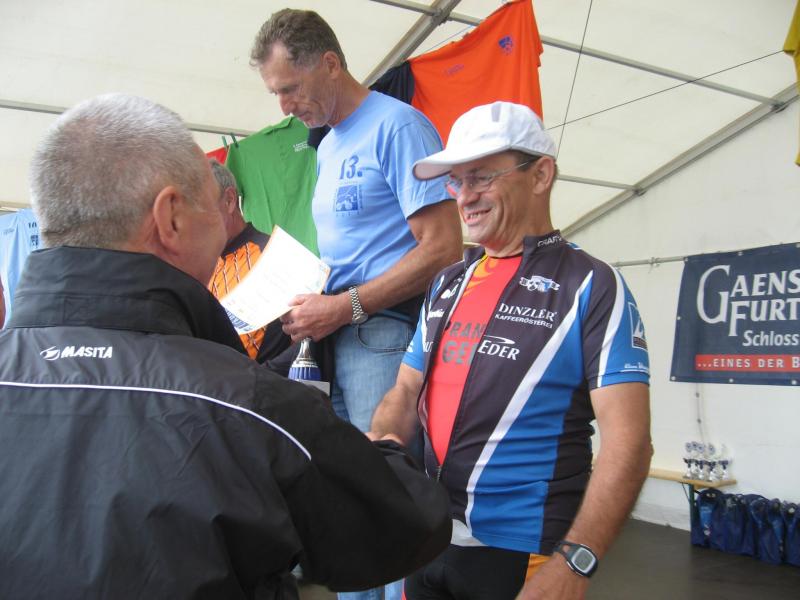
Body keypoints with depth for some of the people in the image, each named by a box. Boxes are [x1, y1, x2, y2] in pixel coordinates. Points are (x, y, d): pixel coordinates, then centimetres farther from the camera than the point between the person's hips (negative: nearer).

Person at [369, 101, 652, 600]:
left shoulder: (591, 285, -9)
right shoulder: (447, 284, 9)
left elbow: (628, 441, -15)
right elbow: (406, 393, 13)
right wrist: (381, 442, -8)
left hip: (525, 556, -5)